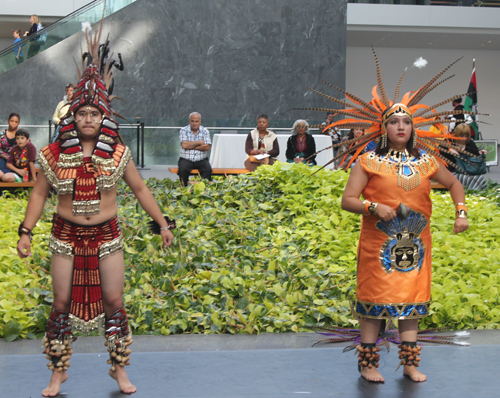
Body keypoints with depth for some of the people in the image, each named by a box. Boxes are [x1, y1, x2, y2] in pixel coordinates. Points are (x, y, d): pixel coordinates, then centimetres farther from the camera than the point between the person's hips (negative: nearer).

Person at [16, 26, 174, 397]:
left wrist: (162, 224, 8)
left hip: (107, 236, 0)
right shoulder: (55, 154, -4)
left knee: (114, 303, 3)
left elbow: (140, 189, 7)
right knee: (62, 305, 3)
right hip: (66, 237, 0)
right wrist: (26, 231, -2)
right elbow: (39, 193, 4)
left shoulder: (117, 153, -2)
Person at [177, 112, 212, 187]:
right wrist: (199, 142, -6)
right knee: (183, 169, -32)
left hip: (201, 160, 1)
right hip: (186, 159, -1)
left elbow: (207, 147, -6)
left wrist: (191, 146, -8)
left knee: (208, 170, -29)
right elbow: (184, 145, -12)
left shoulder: (205, 131, 7)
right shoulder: (183, 130, 4)